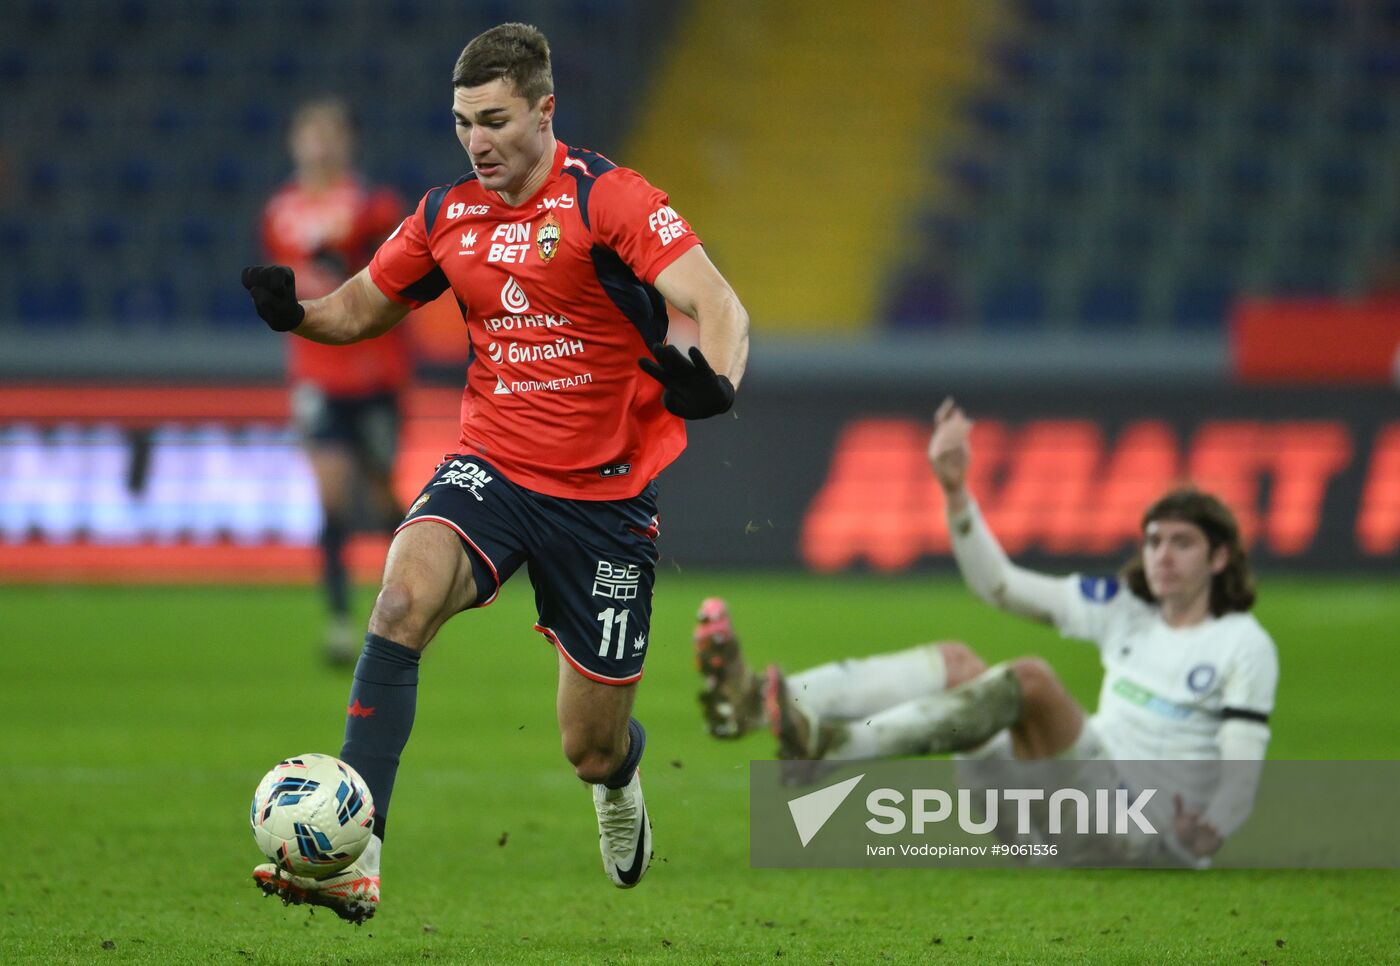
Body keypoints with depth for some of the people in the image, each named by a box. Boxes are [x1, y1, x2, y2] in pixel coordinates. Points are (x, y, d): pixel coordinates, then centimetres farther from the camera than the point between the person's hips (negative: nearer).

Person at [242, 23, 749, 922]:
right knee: (404, 596, -30)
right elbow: (359, 309, 16)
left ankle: (622, 774, 47)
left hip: (604, 494, -3)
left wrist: (712, 382, -44)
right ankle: (355, 858, -33)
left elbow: (720, 308, -21)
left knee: (592, 751, 4)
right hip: (491, 470, 3)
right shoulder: (448, 215, 3)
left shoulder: (608, 198, -13)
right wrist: (295, 311, -7)